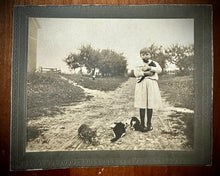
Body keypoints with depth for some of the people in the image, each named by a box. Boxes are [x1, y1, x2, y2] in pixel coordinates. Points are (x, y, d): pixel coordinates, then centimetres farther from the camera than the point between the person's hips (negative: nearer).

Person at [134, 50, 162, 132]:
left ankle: (149, 124, 13)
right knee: (142, 105, -3)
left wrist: (149, 68, -18)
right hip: (141, 85, -1)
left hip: (151, 85, 1)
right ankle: (142, 124, 2)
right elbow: (136, 73, -5)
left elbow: (159, 70, -7)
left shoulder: (154, 63, 13)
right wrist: (145, 73, -15)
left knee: (150, 105, 2)